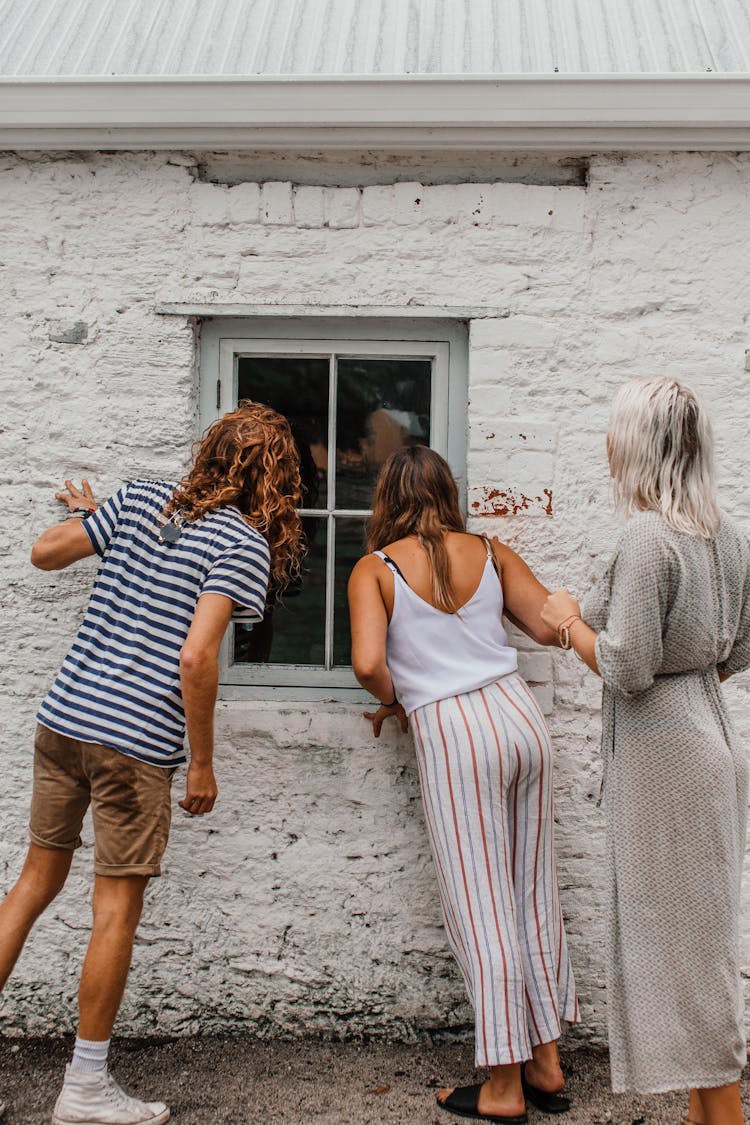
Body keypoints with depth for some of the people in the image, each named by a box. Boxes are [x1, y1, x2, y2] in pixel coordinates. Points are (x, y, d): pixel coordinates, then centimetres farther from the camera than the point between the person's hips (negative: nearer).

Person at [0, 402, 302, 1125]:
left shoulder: (141, 497, 8)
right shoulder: (245, 544, -8)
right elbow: (195, 658, -17)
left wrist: (85, 516, 33)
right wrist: (202, 762, -8)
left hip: (62, 717, 6)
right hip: (136, 741, -6)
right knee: (117, 906, 6)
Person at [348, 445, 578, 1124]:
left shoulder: (374, 569, -2)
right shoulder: (490, 552, 8)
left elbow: (368, 664, -14)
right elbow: (551, 628, 8)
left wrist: (392, 702, 6)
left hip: (452, 735, -4)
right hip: (521, 718, 5)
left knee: (480, 910, 3)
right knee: (535, 894, 14)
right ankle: (546, 1064, 26)